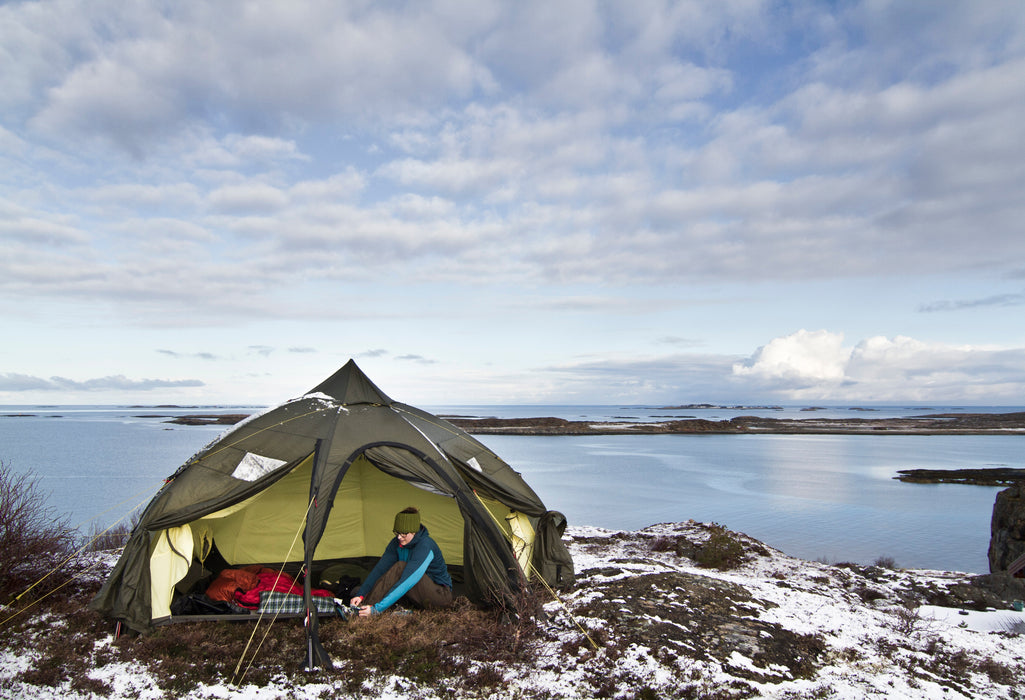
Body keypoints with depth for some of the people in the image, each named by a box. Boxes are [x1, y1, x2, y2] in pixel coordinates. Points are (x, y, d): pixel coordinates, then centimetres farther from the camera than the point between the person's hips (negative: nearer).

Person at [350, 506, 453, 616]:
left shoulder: (425, 547, -30)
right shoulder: (397, 543, -6)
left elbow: (407, 582, -37)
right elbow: (379, 569, -5)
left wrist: (377, 608, -41)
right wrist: (360, 595, -18)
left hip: (443, 595, -8)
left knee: (400, 567, -28)